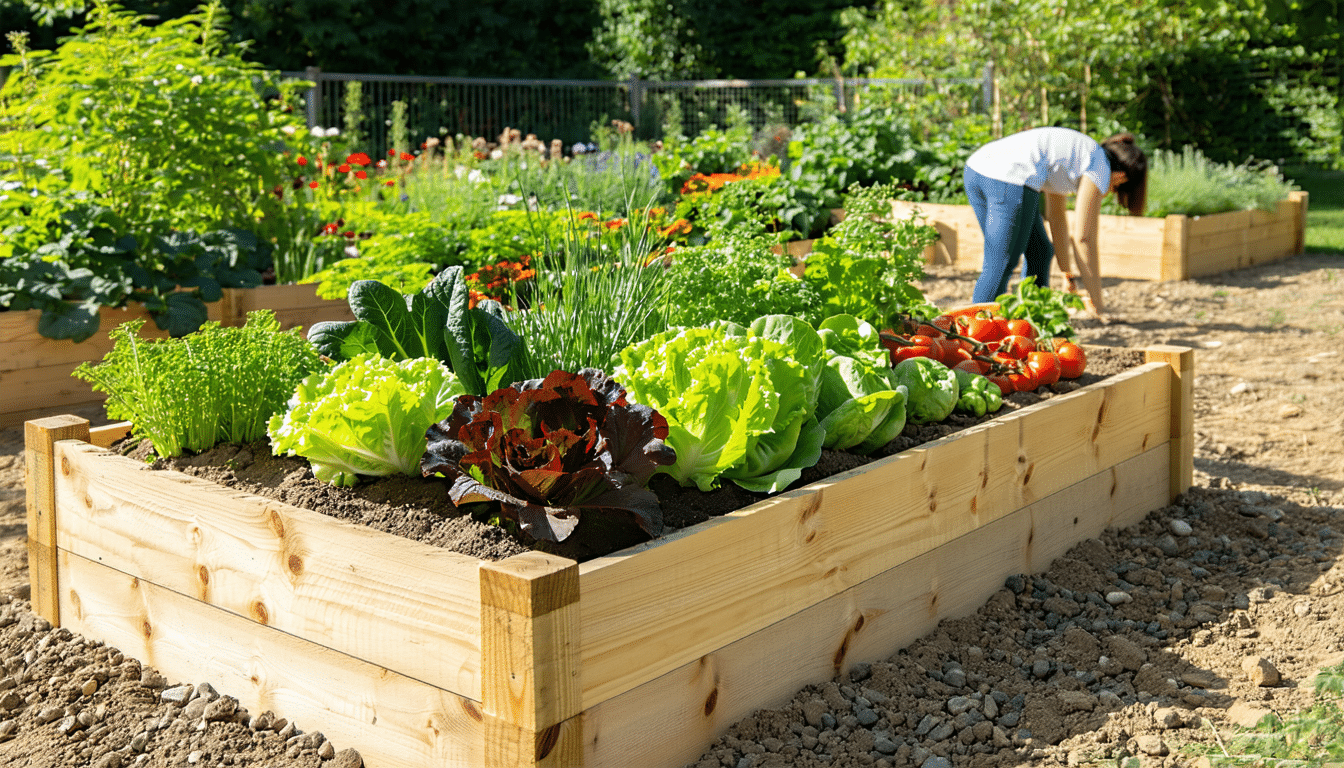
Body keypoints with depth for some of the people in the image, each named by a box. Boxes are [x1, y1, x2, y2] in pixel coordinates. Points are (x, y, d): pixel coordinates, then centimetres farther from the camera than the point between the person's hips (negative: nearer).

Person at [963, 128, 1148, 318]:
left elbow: (1056, 217, 35)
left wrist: (1068, 275, 40)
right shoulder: (1099, 168, 5)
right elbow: (1084, 239, 3)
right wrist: (1097, 303, 10)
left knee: (1040, 253, 18)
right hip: (1009, 181, -9)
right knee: (999, 266, -3)